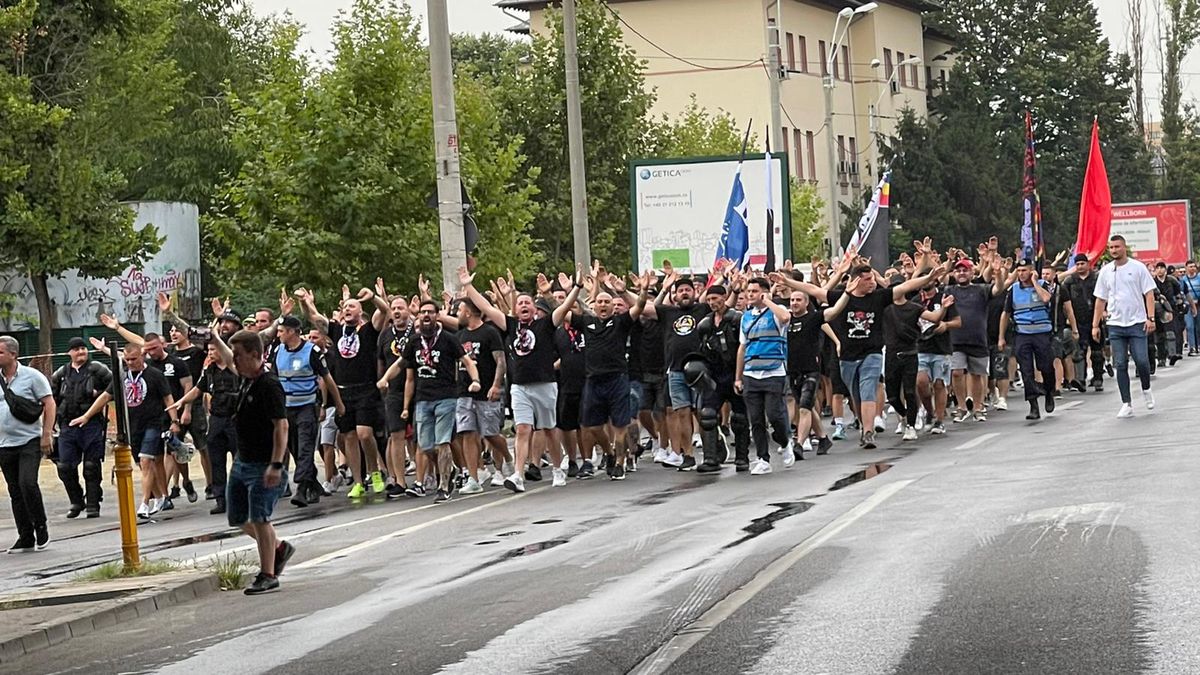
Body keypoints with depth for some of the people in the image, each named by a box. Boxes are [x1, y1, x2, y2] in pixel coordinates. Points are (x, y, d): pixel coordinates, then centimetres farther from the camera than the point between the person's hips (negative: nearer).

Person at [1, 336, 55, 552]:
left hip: (30, 441, -5)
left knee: (27, 483, -18)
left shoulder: (32, 376, -5)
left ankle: (41, 528, 0)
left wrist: (47, 435, -11)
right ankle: (25, 538, 12)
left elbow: (49, 405, -4)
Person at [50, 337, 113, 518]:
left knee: (92, 467, 0)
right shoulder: (61, 374, 13)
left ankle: (93, 505, 7)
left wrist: (101, 395, -11)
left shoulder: (96, 369, 0)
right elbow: (52, 397, 24)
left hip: (92, 425, -4)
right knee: (65, 468, 1)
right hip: (68, 427, 4)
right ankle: (77, 502, 17)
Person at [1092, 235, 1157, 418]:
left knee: (1141, 361, -9)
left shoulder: (1138, 268, -1)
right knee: (1120, 365, 0)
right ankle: (1126, 404, 3)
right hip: (1115, 325, 3)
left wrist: (1150, 318, -12)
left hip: (1137, 323, -3)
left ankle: (1146, 389, 20)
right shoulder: (1105, 271, 8)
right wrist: (1095, 325, 8)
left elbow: (1149, 294, -2)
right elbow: (1100, 300, 12)